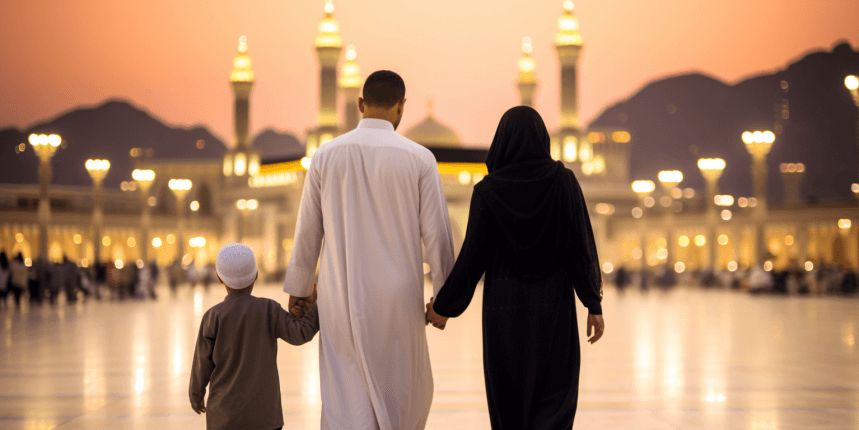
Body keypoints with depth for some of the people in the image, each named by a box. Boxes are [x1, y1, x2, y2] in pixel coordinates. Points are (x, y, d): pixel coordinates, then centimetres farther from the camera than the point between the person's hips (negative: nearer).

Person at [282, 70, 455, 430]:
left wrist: (297, 289, 17)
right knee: (405, 394, 17)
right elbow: (436, 234, -4)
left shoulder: (327, 155, 0)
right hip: (397, 298, -1)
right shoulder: (418, 158, -5)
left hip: (340, 296, 1)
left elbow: (307, 230, 6)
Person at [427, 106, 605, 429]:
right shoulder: (563, 181, -5)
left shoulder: (487, 189, -6)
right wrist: (595, 305, -2)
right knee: (554, 401, 6)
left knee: (510, 400, 14)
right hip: (554, 304, 0)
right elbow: (582, 245, -8)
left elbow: (473, 257, -7)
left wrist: (444, 306, 5)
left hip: (504, 304, 1)